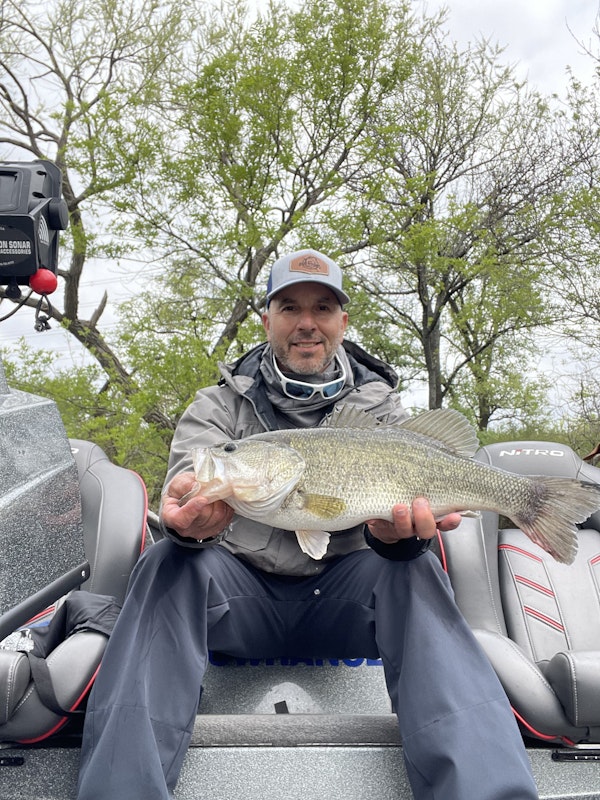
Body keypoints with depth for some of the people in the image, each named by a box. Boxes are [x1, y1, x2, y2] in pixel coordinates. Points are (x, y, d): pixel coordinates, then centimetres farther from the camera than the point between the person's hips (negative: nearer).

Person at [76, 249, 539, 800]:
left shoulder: (378, 404, 7)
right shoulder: (223, 402, 5)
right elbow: (191, 472, -13)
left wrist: (395, 531, -35)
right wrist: (187, 521, -40)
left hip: (341, 596, 0)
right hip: (243, 589, 1)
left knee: (414, 570, -29)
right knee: (170, 562, -28)